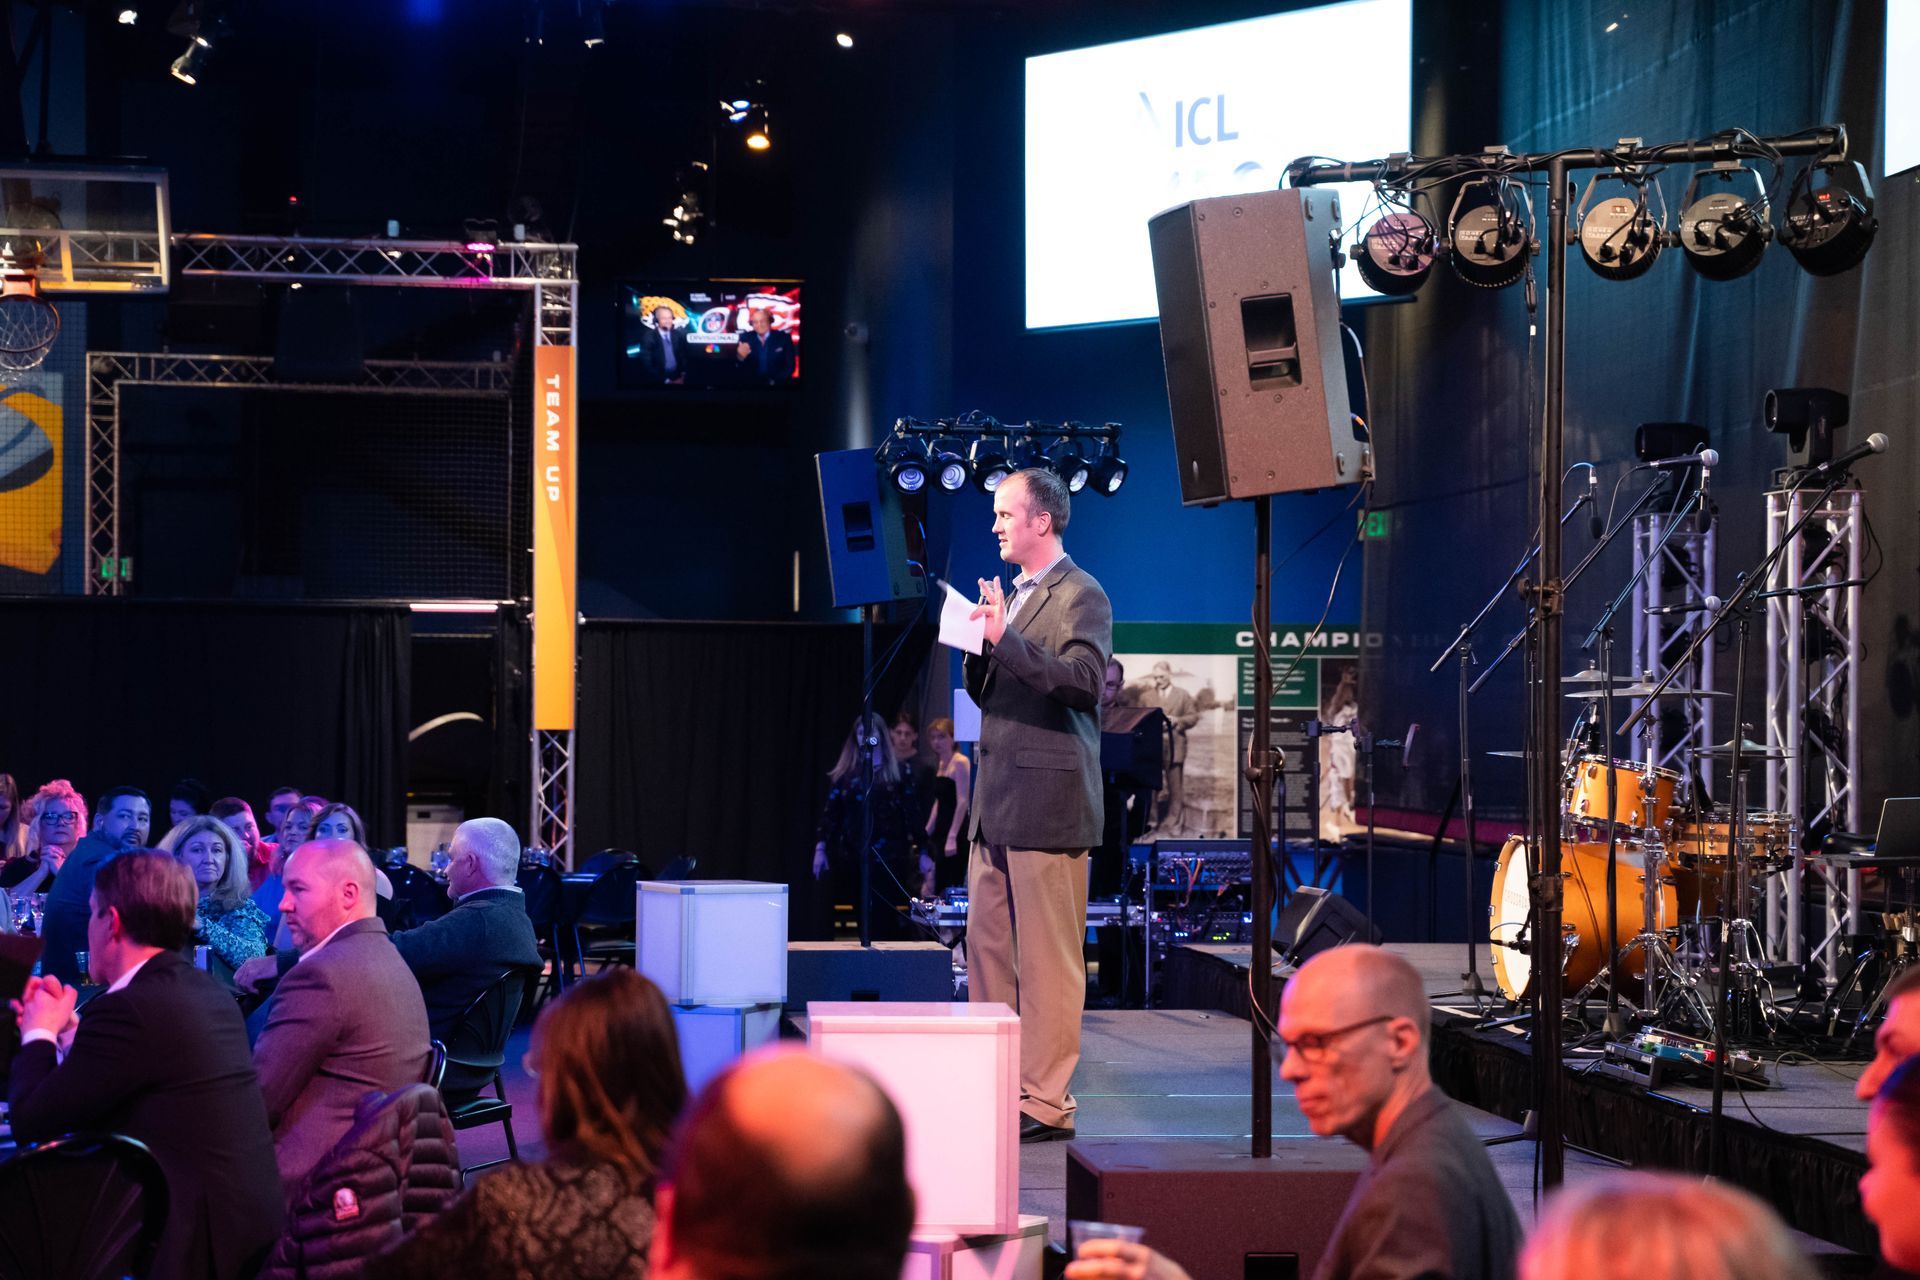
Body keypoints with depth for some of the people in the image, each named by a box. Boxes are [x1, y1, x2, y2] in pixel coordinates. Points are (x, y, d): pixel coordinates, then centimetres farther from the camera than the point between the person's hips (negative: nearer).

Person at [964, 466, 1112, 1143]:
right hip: (996, 802, 9)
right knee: (986, 946, 10)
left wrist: (1005, 638, -24)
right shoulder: (1008, 596, 20)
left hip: (1048, 800, -9)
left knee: (1048, 957, -5)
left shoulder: (1081, 596, -6)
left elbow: (1084, 679, -20)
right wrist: (976, 647, 5)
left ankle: (1046, 1101, -2)